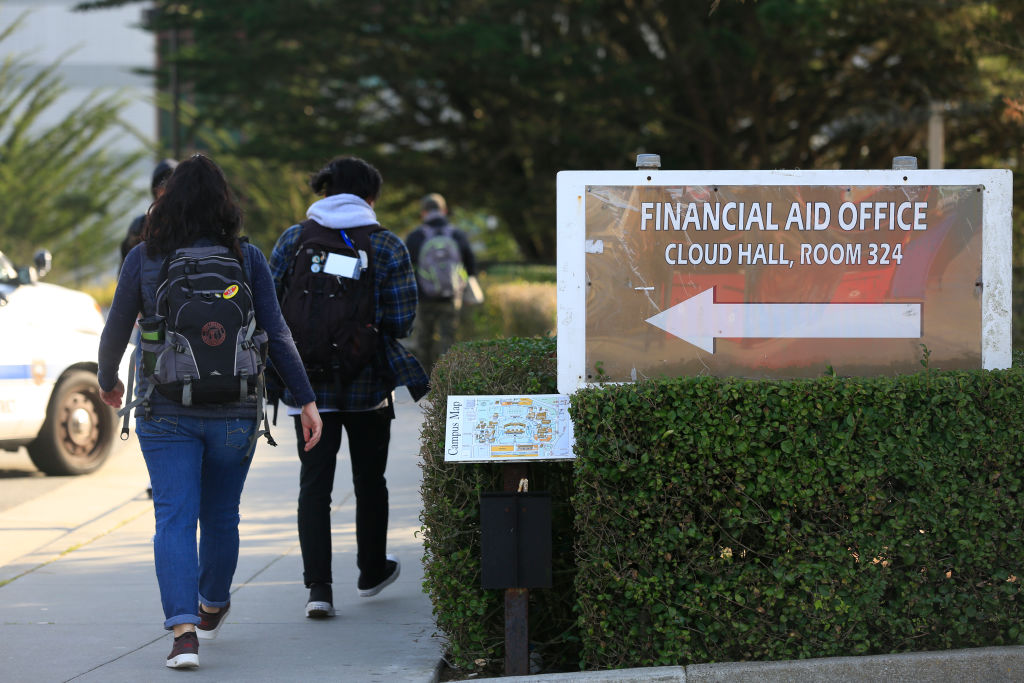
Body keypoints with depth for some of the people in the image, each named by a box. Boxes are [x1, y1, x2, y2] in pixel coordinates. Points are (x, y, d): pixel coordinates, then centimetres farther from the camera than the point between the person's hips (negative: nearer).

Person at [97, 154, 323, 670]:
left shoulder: (144, 258, -3)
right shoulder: (246, 258, -2)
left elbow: (115, 331, 3)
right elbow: (276, 335, -4)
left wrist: (108, 381, 22)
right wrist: (306, 399, 2)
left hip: (164, 410, -1)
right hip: (233, 409, 1)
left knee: (174, 517, -2)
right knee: (221, 515, 18)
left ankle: (184, 630, -17)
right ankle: (212, 608, 38)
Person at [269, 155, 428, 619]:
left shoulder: (294, 239, 0)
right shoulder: (388, 247, -4)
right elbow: (400, 322, -7)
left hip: (309, 384, 0)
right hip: (368, 383, 0)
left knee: (314, 484, 3)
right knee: (369, 480, 16)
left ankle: (318, 586, -7)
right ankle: (372, 572, 32)